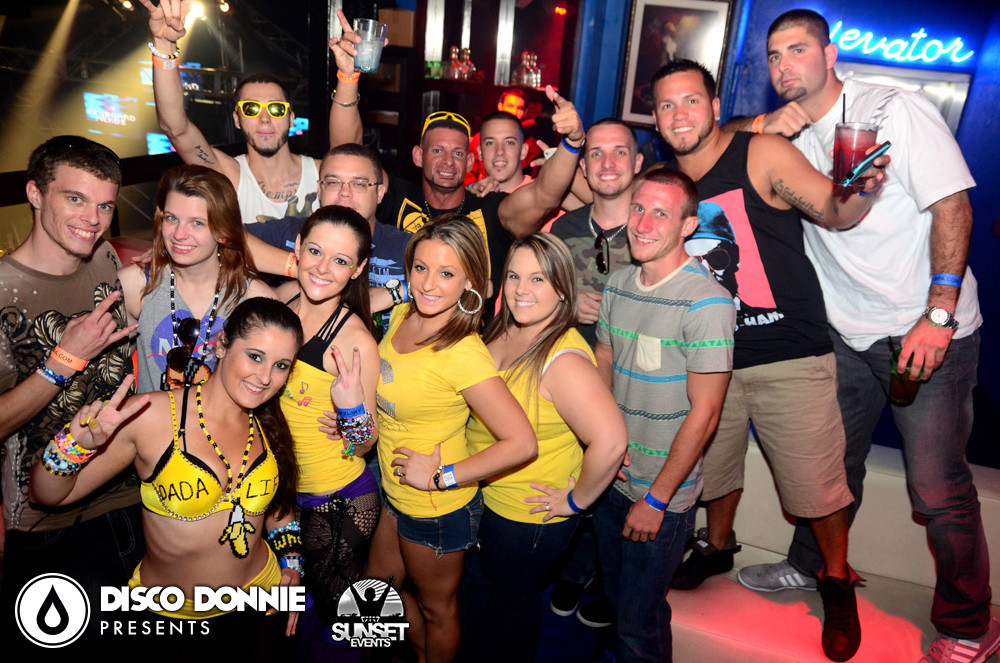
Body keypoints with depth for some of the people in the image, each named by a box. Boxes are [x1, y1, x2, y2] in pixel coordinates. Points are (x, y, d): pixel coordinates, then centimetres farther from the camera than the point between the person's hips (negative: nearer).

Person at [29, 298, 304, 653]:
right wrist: (76, 444, -31)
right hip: (168, 616, -3)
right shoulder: (152, 415, -19)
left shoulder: (268, 425, -3)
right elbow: (46, 495, -13)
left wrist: (291, 564, 5)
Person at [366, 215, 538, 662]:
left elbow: (522, 443, -32)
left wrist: (442, 476, -25)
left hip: (438, 509, -8)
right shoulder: (401, 315, -7)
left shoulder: (463, 355, -30)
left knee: (436, 608, 18)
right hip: (396, 495, 8)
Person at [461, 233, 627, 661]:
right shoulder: (503, 333, -4)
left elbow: (610, 441, -39)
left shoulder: (563, 360, -31)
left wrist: (576, 500, -25)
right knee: (493, 592, 29)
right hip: (490, 501, 8)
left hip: (530, 519, -8)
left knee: (512, 602, 18)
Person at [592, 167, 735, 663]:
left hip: (663, 496, -6)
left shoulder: (707, 302, -21)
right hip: (609, 480, 6)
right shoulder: (618, 284, 0)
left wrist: (656, 499, -15)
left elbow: (703, 413, -19)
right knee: (615, 595, 25)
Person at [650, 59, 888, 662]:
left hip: (790, 356, -4)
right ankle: (717, 545, 49)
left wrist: (861, 189, -36)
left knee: (816, 481, 2)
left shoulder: (763, 154, -9)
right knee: (712, 459, 19)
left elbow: (834, 212, -14)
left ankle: (838, 582, 30)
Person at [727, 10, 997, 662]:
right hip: (848, 332, 5)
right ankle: (810, 565, 39)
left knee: (939, 487, -2)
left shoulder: (896, 110, -10)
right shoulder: (788, 130, 7)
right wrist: (758, 127, -14)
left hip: (931, 333, -5)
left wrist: (939, 314, -20)